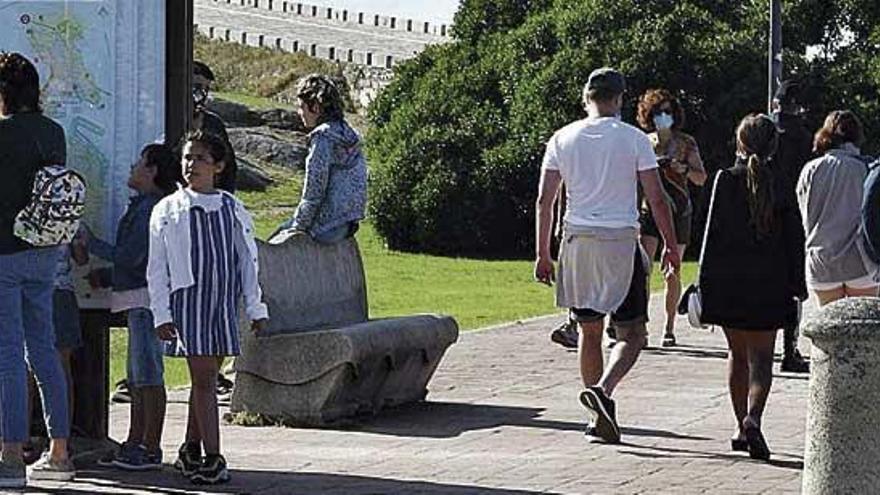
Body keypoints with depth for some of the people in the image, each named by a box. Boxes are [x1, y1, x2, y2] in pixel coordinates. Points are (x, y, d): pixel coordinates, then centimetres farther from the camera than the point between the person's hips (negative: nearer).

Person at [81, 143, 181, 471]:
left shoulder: (152, 208, -14)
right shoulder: (144, 206, 18)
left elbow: (131, 256, -18)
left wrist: (90, 243, -7)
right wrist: (105, 277, 22)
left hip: (148, 299, -11)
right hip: (138, 299, 11)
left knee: (148, 375, -8)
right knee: (136, 378, 14)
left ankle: (151, 450, -6)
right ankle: (134, 445, 19)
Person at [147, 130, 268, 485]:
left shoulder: (232, 210, 8)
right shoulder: (167, 211, 2)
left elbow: (248, 261, 12)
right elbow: (157, 268, 2)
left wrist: (256, 309, 9)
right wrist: (161, 315, -4)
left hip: (223, 303, 3)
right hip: (187, 300, -3)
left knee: (206, 377, 9)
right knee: (203, 378, -8)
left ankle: (191, 451, 21)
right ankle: (212, 459, -10)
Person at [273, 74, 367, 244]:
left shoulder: (323, 137, -17)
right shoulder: (349, 134, 11)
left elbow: (314, 193, -18)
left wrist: (299, 227, -7)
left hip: (328, 227, -10)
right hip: (348, 224, 10)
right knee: (280, 230, 24)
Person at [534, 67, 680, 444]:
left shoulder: (563, 138, 5)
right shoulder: (634, 139, -3)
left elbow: (544, 199, 4)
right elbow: (656, 198, -3)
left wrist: (543, 254, 9)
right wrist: (671, 245, 7)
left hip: (577, 241, 3)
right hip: (621, 241, -3)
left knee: (589, 331, 14)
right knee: (631, 334, 2)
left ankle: (601, 418, 17)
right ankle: (603, 389, -24)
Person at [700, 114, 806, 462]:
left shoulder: (726, 180, -5)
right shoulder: (780, 185, -3)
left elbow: (713, 231, -6)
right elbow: (794, 238, -1)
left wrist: (705, 280, -1)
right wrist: (798, 286, 6)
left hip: (728, 280, 1)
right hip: (769, 282, 0)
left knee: (737, 354, 14)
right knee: (761, 357, 2)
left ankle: (742, 427, 18)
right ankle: (753, 417, -21)